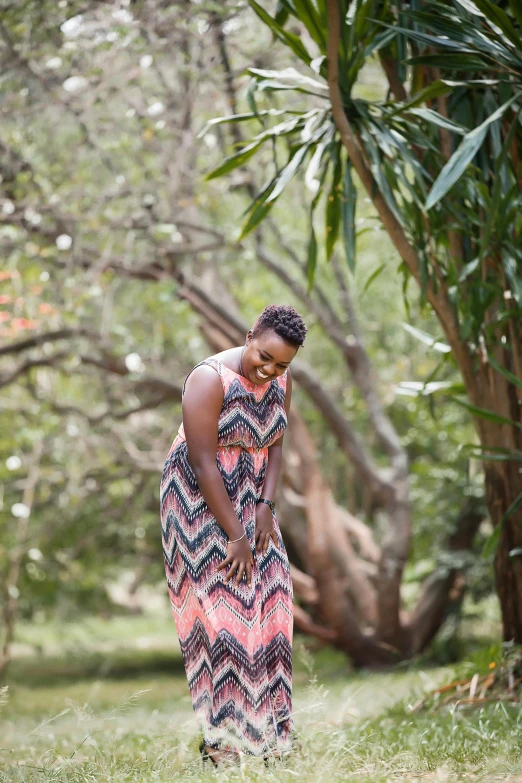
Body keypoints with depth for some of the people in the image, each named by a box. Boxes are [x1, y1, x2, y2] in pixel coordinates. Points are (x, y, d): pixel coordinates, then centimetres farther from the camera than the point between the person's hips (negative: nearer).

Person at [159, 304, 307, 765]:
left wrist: (266, 506, -8)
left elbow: (275, 445, 5)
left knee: (266, 599, 2)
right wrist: (235, 535, -21)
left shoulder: (281, 380, -2)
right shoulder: (210, 379, -23)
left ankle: (264, 721, 10)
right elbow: (203, 462, -23)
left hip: (250, 498, 7)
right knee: (219, 603, -9)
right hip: (201, 500, -6)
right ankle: (224, 737, -4)